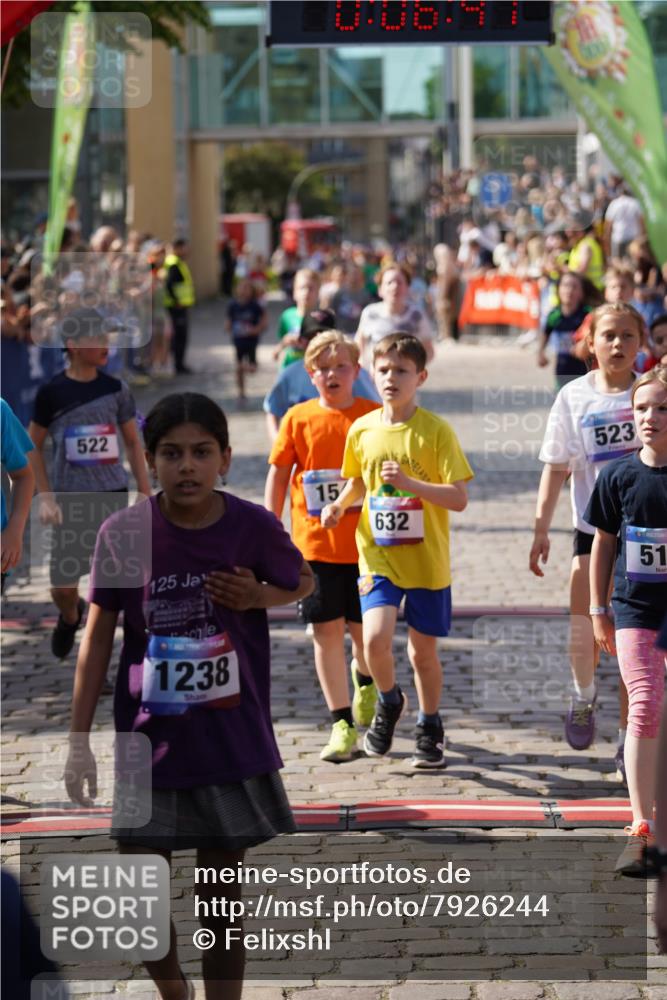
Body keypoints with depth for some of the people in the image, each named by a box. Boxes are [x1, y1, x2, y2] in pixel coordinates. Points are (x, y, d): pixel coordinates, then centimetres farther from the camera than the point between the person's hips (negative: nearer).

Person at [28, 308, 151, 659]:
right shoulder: (51, 393, -7)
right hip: (70, 499, -1)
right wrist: (45, 498, -5)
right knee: (62, 587, 6)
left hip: (113, 497, 1)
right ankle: (70, 616, 40)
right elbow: (34, 448, 3)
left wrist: (146, 497, 5)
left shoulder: (116, 390, -2)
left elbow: (133, 444, 7)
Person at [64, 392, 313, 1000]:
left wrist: (258, 596, -11)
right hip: (147, 741, 0)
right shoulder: (124, 532, -10)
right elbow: (98, 636, -1)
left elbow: (304, 582, 11)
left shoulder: (254, 527, -9)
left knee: (222, 894, 8)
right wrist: (79, 739, -1)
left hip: (232, 741, 0)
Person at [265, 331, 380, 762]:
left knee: (363, 630, 6)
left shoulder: (374, 416, -1)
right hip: (314, 544, 1)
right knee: (327, 631, -2)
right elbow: (278, 475, 8)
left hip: (365, 544, -1)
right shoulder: (298, 418, 2)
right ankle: (343, 726, 4)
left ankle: (365, 680, 41)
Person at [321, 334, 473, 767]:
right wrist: (340, 504, -1)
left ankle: (430, 728, 33)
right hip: (378, 556, 2)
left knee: (424, 651, 9)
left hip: (427, 560, -2)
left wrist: (409, 483, -25)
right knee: (375, 639, -17)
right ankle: (389, 702, 15)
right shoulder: (362, 430, 1)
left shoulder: (436, 431, -10)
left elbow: (459, 498, -13)